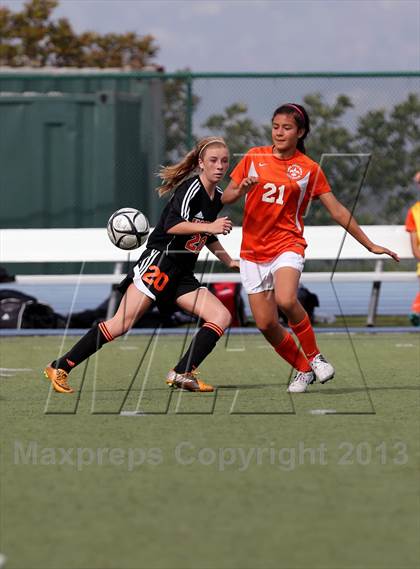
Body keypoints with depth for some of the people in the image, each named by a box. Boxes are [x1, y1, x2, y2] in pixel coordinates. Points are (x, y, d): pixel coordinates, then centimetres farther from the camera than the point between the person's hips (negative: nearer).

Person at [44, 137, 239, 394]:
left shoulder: (217, 198, 15)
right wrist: (209, 227, -27)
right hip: (158, 262, -8)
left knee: (222, 316, -8)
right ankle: (60, 368, -11)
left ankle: (182, 374, -13)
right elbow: (172, 225, -24)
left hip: (182, 276, 8)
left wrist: (229, 261, 28)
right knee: (122, 324, -16)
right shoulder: (191, 188, -11)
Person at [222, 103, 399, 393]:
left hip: (287, 246, -3)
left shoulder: (309, 169, 2)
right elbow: (225, 198, 7)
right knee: (266, 324, -2)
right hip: (253, 249, 3)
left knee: (286, 301, -31)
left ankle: (314, 356, -8)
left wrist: (370, 245, 4)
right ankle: (303, 369, 21)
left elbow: (337, 210, 6)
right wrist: (241, 190, -16)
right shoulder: (254, 157, 5)